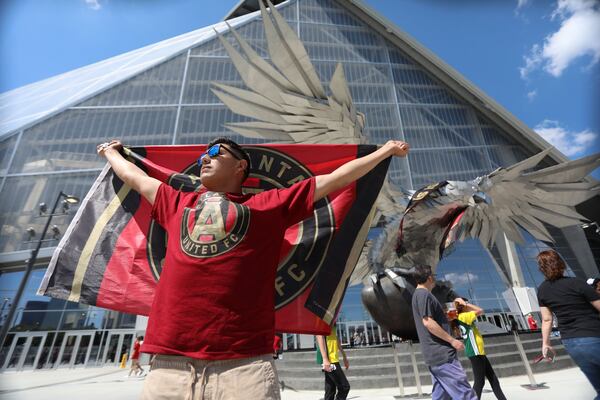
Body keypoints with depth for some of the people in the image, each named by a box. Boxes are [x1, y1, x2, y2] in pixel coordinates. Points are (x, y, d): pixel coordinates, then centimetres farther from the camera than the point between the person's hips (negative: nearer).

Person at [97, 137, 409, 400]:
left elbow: (335, 178, 16)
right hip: (171, 361, 4)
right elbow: (134, 177, 38)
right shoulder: (177, 203, 20)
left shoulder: (270, 204, 10)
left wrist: (386, 150, 24)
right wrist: (111, 152, 55)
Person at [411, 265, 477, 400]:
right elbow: (428, 322, -21)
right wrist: (452, 340, -15)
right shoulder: (424, 294, -13)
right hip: (441, 353, -10)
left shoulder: (418, 294, 19)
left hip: (434, 354, 10)